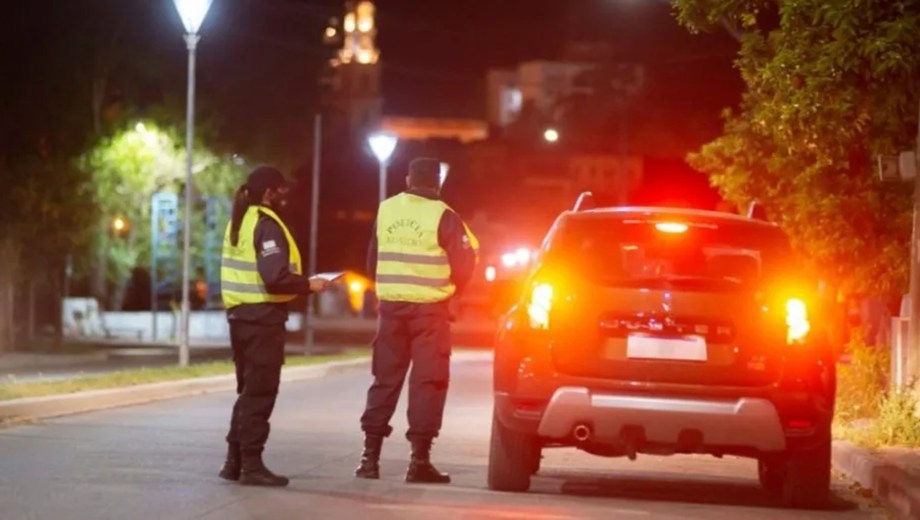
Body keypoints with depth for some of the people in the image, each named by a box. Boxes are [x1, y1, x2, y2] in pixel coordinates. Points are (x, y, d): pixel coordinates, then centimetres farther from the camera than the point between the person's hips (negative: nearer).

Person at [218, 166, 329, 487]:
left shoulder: (239, 222, 15)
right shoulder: (266, 225, -15)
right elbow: (275, 277, -24)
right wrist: (309, 285, -11)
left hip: (241, 315, 9)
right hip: (264, 318, -9)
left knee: (249, 390, 18)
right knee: (260, 393, -3)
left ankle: (235, 460, 20)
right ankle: (251, 465, -2)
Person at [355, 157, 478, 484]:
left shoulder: (385, 211, 5)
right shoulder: (443, 217, -9)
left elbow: (372, 263, 12)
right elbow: (462, 269, -8)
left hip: (391, 306, 4)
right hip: (430, 309, -4)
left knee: (385, 380, 11)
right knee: (427, 382, 0)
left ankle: (370, 457, 8)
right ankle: (420, 461, -3)